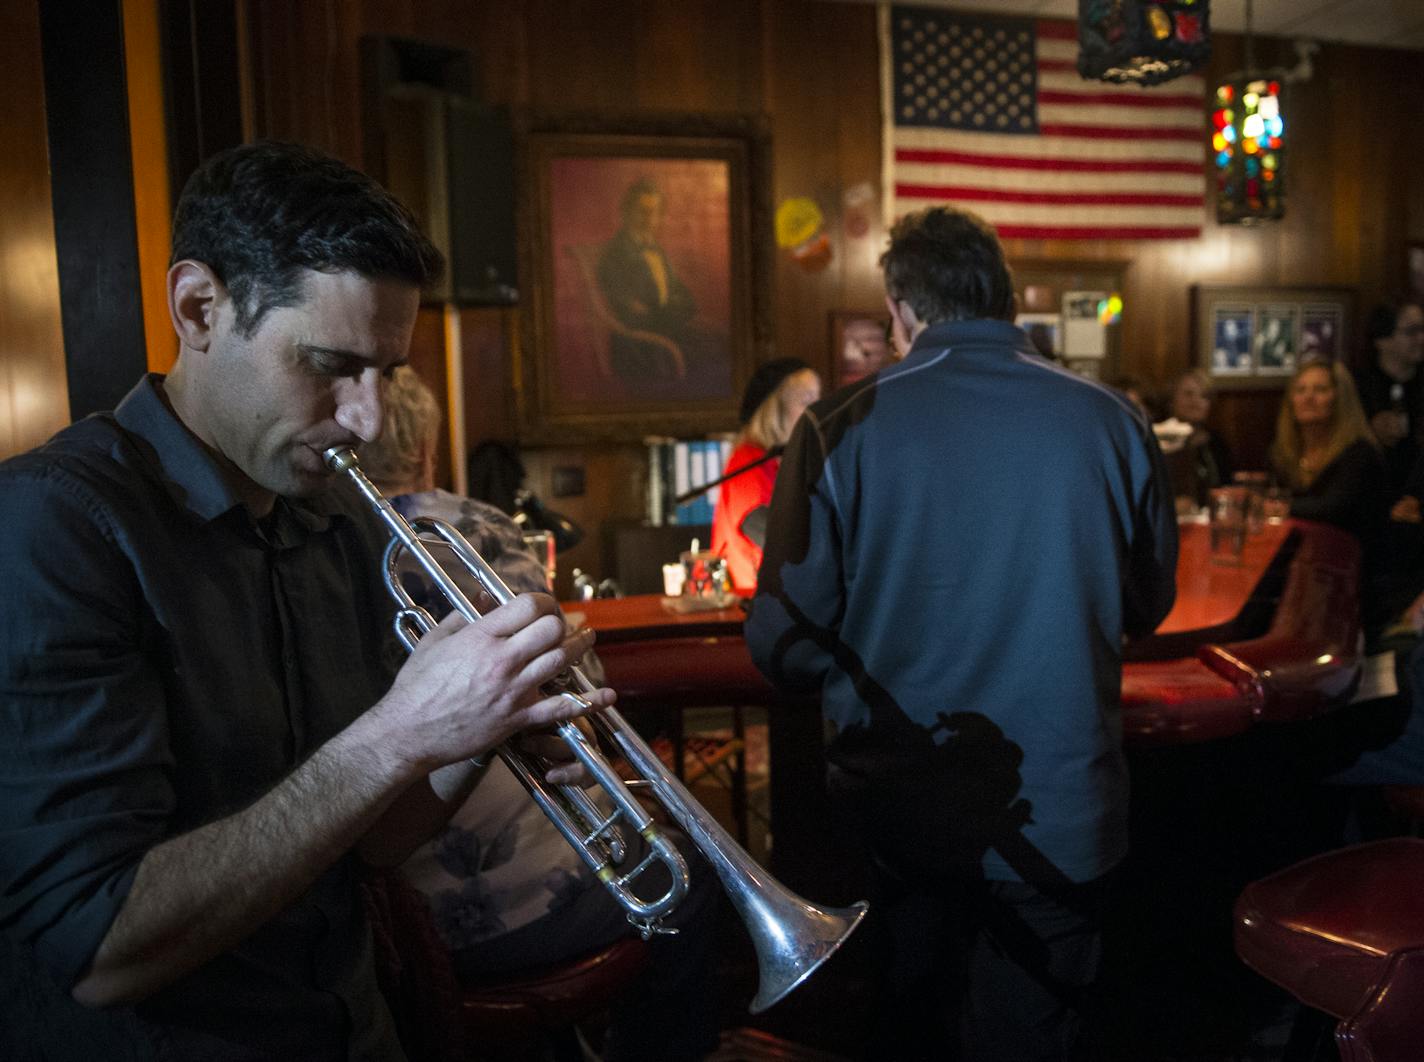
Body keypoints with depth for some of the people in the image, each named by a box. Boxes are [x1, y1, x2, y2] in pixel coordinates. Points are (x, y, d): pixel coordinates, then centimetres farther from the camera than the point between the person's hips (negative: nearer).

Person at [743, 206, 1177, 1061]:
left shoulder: (840, 429, -13)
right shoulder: (1112, 422, -7)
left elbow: (785, 644, -10)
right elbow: (1149, 605, 7)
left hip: (896, 806, 0)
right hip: (1058, 813, 0)